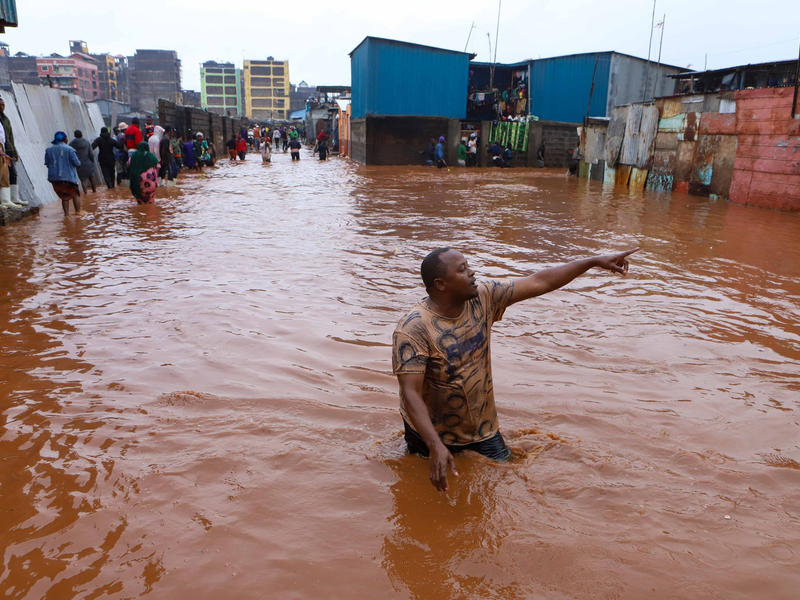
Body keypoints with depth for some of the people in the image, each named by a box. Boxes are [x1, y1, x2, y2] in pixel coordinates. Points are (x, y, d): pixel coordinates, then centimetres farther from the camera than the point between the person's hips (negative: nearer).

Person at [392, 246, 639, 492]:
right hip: (431, 432, -4)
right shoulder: (413, 328, -29)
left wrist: (595, 261, -7)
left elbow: (539, 282, -6)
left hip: (481, 426, 5)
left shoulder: (483, 297, -11)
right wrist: (436, 446, -41)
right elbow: (410, 393, -32)